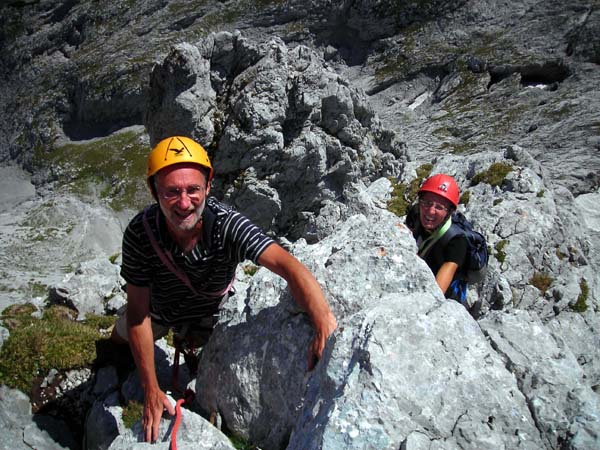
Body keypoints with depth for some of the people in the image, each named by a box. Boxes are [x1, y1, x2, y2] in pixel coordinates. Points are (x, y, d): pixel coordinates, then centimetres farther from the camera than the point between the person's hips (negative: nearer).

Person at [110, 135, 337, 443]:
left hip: (214, 311, -1)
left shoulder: (228, 226, -40)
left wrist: (325, 326, -71)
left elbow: (289, 266, -53)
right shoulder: (140, 233, -35)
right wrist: (151, 391, -26)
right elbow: (138, 312, -27)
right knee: (118, 342, 25)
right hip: (160, 307, 2)